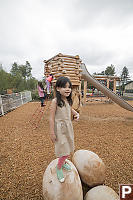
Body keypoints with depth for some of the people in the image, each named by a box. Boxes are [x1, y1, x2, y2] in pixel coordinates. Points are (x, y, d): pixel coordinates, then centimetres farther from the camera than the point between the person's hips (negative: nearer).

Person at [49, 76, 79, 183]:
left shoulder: (69, 100, -2)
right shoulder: (55, 101, -20)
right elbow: (52, 118, -16)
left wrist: (76, 113, -1)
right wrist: (52, 132, -13)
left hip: (69, 127, 7)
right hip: (60, 128, -6)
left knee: (69, 149, 21)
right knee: (64, 151, 2)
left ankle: (62, 162, 51)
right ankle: (59, 168, 35)